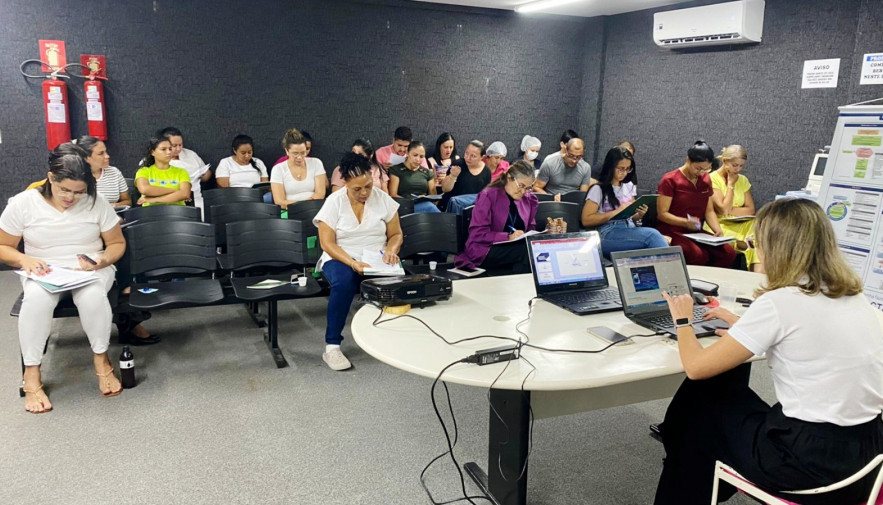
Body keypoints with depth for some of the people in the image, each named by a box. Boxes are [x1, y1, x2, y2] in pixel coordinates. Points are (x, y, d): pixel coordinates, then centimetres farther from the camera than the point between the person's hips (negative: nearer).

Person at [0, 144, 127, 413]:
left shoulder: (96, 203, -4)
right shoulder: (22, 203, -4)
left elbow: (117, 243, 5)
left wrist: (101, 261, -16)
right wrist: (25, 260, -16)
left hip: (91, 271, 0)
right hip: (44, 273, 1)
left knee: (93, 295, -36)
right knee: (37, 299, -35)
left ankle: (101, 359, -12)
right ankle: (31, 374, -20)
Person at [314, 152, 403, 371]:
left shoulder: (383, 199, 2)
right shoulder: (334, 202, -5)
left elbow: (396, 234, 8)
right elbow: (327, 243, -9)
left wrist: (391, 250, -16)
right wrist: (353, 263, -25)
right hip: (341, 259, -2)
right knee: (344, 281, -38)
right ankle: (332, 346, -24)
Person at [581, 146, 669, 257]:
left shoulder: (629, 187, 20)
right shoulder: (598, 189, 2)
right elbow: (586, 220, -5)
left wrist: (639, 214, 2)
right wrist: (616, 211, -10)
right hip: (608, 234, -5)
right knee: (652, 234, -32)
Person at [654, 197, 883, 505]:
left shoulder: (779, 302, -19)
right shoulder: (851, 294, 4)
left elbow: (696, 367, -13)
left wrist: (683, 320, 4)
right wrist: (743, 327, 24)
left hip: (814, 460, -7)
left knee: (699, 405, 14)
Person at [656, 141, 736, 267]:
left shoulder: (705, 180, 15)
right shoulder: (670, 180, -7)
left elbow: (709, 211, 17)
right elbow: (662, 213, -10)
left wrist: (717, 229, -3)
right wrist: (686, 222, -25)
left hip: (696, 233, 7)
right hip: (671, 232, -6)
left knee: (728, 253, -17)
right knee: (699, 255, -33)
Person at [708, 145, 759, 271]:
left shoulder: (742, 180, 15)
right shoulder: (712, 179, -4)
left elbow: (750, 210, 7)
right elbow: (723, 209, -14)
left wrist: (729, 210, -9)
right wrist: (731, 184, -6)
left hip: (742, 225, 5)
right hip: (720, 227, -5)